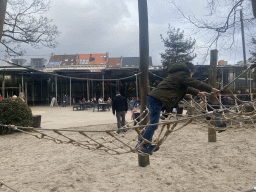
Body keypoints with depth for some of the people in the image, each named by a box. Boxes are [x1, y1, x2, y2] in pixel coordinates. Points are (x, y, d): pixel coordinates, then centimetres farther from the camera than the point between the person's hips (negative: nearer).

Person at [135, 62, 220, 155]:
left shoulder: (177, 73, 29)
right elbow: (196, 83, -3)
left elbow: (186, 88, 40)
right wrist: (212, 89, 4)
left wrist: (198, 93, 48)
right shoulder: (182, 74, -1)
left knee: (153, 123, 16)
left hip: (153, 97, 10)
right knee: (154, 124, -11)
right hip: (157, 99, -10)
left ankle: (147, 144, 22)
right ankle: (140, 145, -9)